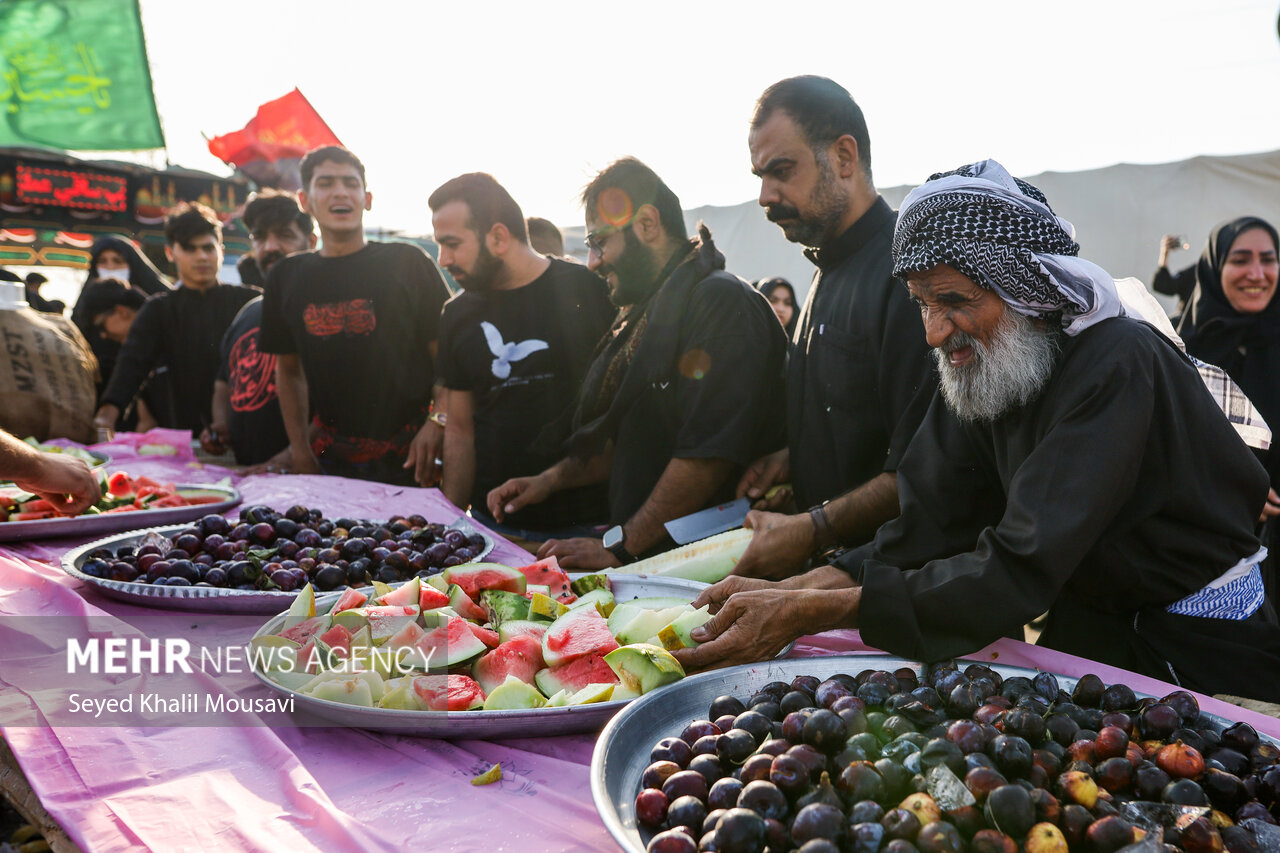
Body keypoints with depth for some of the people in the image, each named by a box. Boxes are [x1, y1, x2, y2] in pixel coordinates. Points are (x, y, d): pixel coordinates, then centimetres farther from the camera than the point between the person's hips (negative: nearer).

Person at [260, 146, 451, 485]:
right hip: (330, 458, 3)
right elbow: (288, 369, 15)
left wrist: (436, 425, -15)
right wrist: (299, 448, 7)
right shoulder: (285, 278, 9)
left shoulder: (408, 263, -1)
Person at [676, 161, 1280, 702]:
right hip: (1087, 634, 6)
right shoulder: (975, 366, -5)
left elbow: (1020, 570, -35)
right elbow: (927, 531, -9)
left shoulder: (1117, 368, -28)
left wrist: (807, 613, -40)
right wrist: (791, 591, -25)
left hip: (1197, 651, -5)